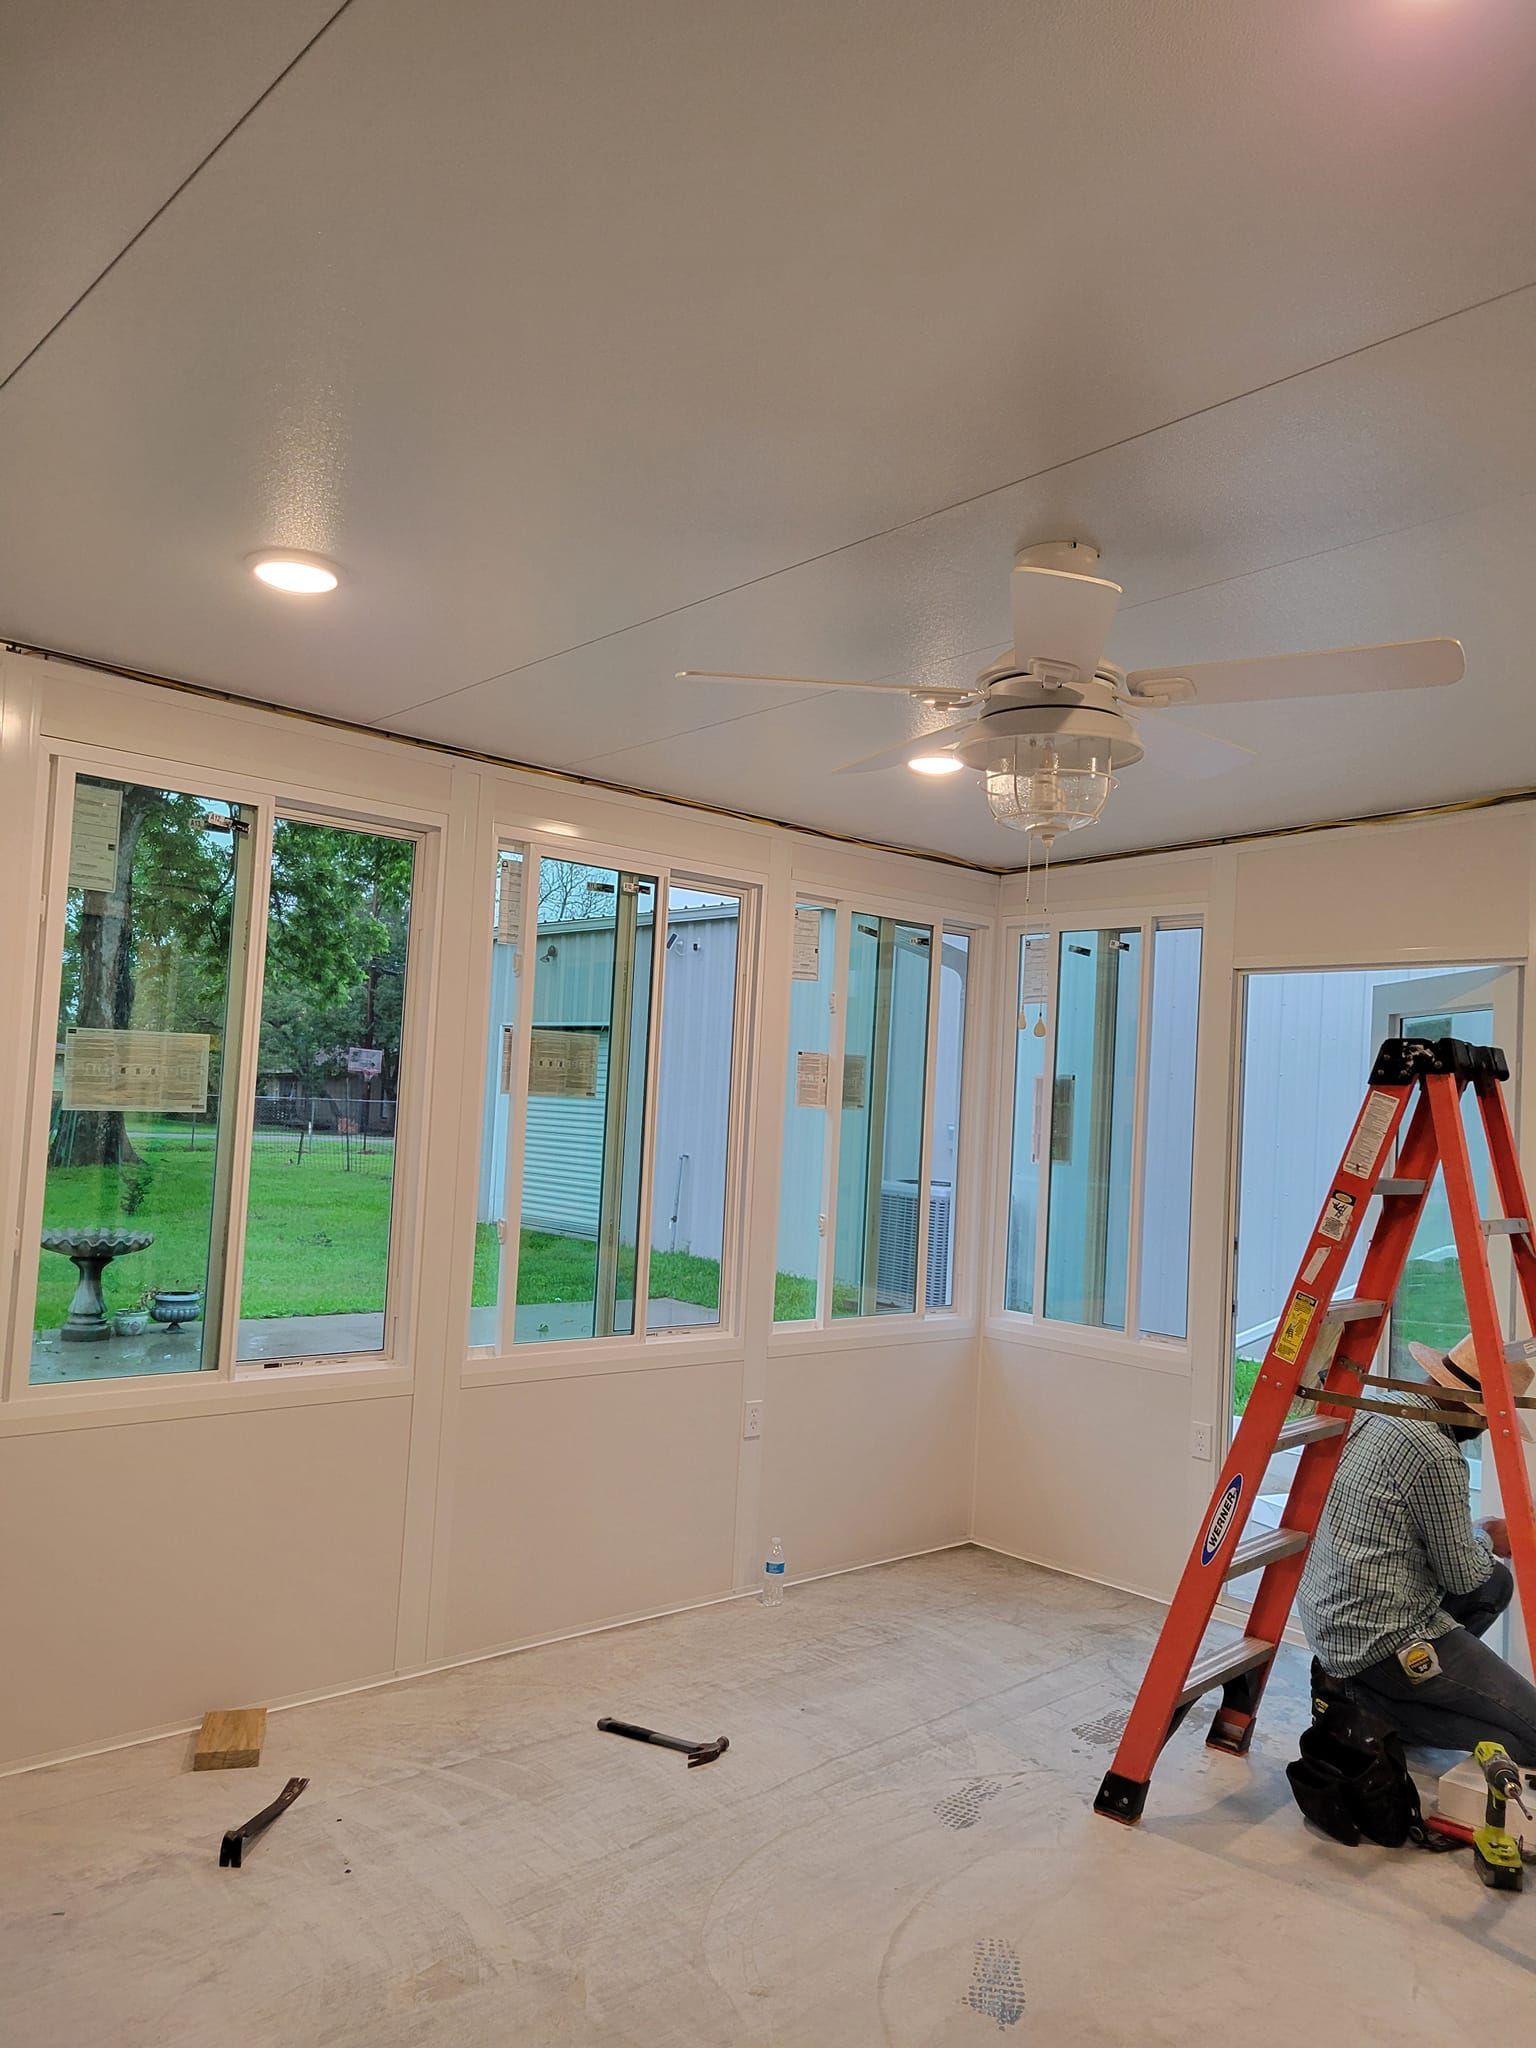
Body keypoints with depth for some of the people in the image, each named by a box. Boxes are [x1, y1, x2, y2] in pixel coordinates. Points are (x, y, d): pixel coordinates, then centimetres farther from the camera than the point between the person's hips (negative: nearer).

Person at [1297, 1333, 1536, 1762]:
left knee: (1496, 1583, 24)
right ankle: (1368, 1704, -4)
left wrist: (1477, 1536, 26)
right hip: (1382, 1639, -9)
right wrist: (1489, 1541, 12)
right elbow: (1462, 1576, -8)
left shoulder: (1378, 1415, 7)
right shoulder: (1436, 1455, -21)